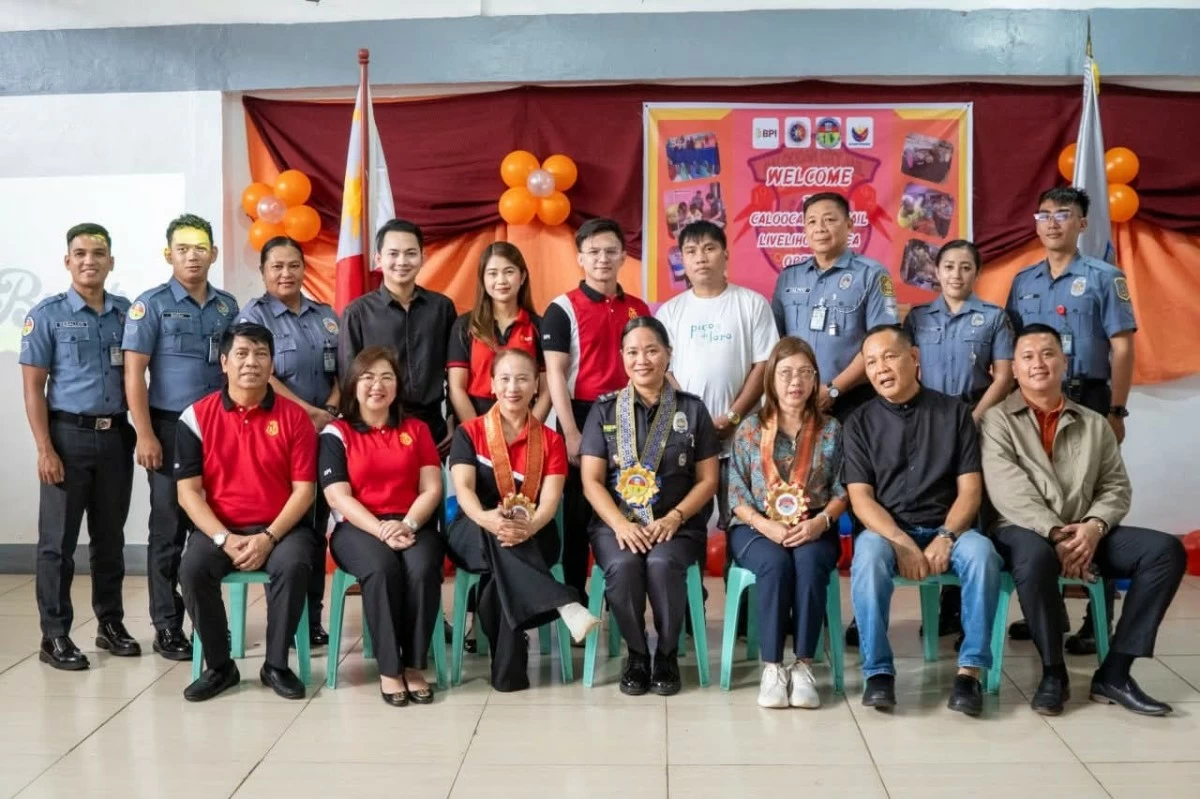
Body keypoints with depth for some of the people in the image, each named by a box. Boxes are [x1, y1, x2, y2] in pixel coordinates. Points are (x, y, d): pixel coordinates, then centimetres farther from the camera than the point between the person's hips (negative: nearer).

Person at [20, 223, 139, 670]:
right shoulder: (47, 314, -1)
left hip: (116, 437, 3)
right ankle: (54, 636, 10)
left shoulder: (127, 313, 8)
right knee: (58, 540, 1)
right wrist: (45, 450, -11)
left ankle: (111, 624, 23)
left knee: (110, 537, 12)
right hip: (69, 436, -3)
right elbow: (33, 388, -3)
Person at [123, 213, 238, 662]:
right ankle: (167, 627, 11)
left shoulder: (228, 306, 9)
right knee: (170, 528, 2)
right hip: (172, 428, -4)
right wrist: (146, 436, -13)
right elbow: (134, 374, -7)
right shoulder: (151, 304, -3)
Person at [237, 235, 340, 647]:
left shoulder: (326, 316, 14)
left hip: (323, 433, 5)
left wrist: (330, 409, -8)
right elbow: (262, 376, -11)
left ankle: (313, 617, 14)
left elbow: (342, 371, 11)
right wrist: (309, 411, -15)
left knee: (317, 526, 6)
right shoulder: (254, 315, -1)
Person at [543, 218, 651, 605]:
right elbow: (555, 374, -8)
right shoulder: (563, 309, -3)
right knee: (578, 514, 3)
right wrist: (571, 433, -15)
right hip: (584, 418, -4)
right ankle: (574, 598, 13)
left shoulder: (639, 309, 10)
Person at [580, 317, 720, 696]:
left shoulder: (692, 409, 8)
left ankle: (667, 654, -7)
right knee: (623, 565, -32)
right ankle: (636, 654, -6)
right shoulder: (604, 410, 7)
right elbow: (591, 481, 1)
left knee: (662, 564, -33)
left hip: (677, 524, 0)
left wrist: (673, 518, -11)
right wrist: (621, 524, -16)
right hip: (616, 522, 0)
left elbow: (708, 479, 5)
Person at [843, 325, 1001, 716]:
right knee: (868, 556, -34)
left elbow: (970, 490, 1)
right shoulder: (860, 422, 5)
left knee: (981, 552, -32)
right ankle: (878, 671, -24)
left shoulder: (954, 412, 6)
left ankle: (970, 669, -24)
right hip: (886, 530, 0)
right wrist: (903, 543, -18)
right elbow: (861, 498, -3)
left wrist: (946, 537, -17)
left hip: (947, 527, 1)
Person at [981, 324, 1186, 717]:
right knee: (1036, 556, -40)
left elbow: (1117, 487, 9)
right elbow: (1007, 491, -10)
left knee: (1166, 549, -18)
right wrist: (1055, 532, -21)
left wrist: (1094, 526, -13)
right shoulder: (997, 420, 3)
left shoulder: (1094, 424, 18)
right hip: (1024, 530, -5)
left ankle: (1114, 672, -16)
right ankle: (1053, 672, -18)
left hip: (1085, 532, 5)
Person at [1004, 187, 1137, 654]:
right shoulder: (1023, 281, 11)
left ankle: (1097, 622, 5)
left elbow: (1122, 348, -5)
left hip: (1087, 401, -4)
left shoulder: (1103, 277, -1)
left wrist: (1116, 411, -12)